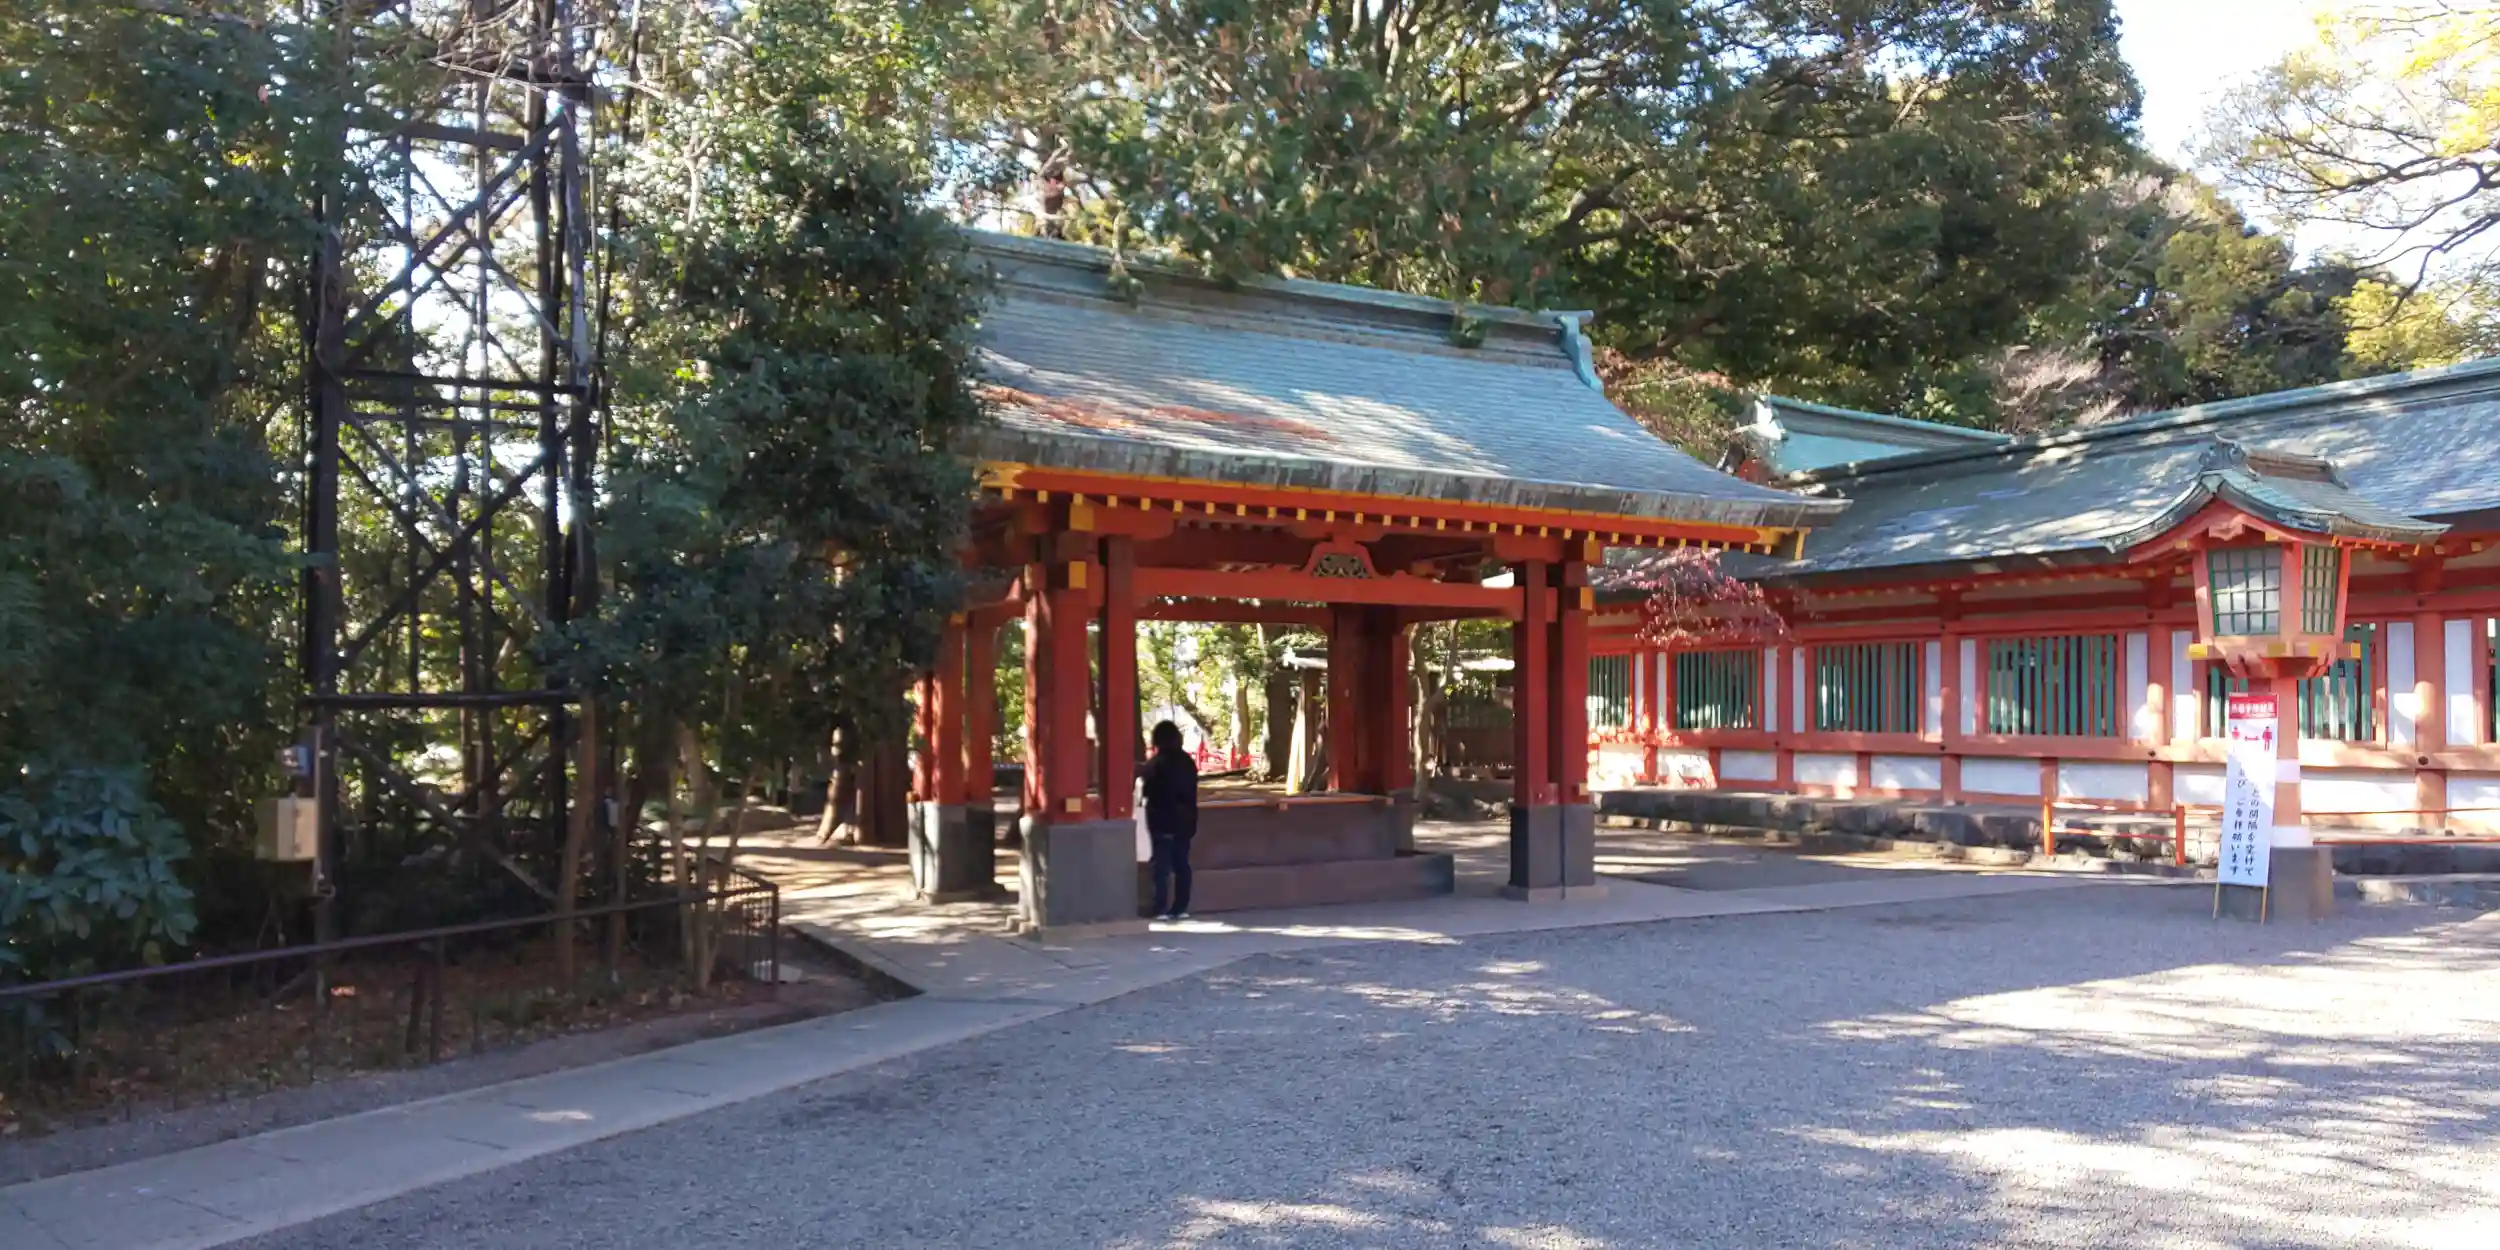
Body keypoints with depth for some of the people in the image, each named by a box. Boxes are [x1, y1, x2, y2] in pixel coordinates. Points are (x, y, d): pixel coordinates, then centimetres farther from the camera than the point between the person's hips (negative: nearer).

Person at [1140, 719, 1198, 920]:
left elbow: (1148, 791, -7)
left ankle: (1161, 909, -8)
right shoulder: (1188, 762, 7)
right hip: (1185, 820, 5)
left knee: (1162, 866, -3)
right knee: (1181, 865, 9)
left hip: (1163, 821, -5)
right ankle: (1181, 908, 10)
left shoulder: (1156, 764, -11)